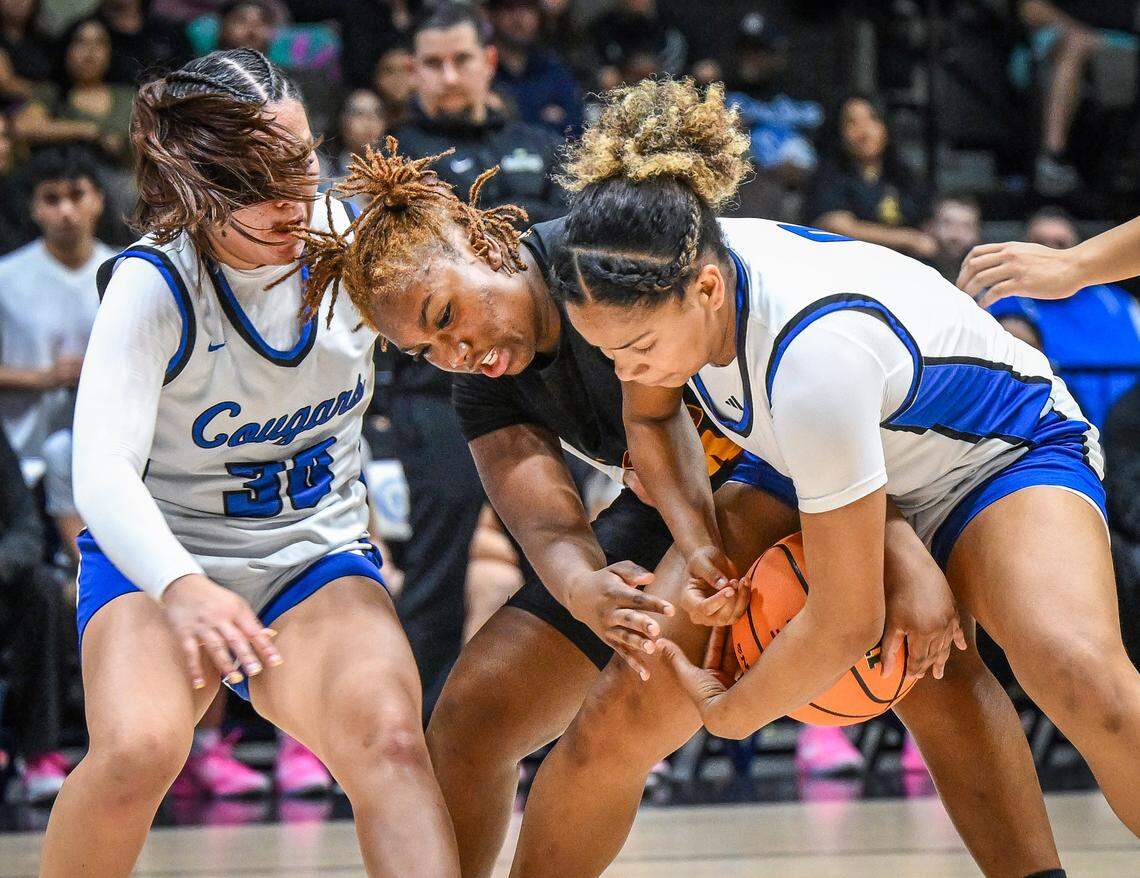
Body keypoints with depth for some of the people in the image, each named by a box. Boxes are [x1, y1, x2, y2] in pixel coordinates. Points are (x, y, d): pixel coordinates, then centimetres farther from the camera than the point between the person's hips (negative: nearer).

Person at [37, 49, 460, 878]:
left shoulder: (352, 242, -6)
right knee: (138, 749, -32)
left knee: (388, 736, -30)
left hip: (316, 561, 2)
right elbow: (103, 473, -29)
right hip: (159, 560, -2)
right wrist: (181, 588, -48)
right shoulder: (154, 284, -17)